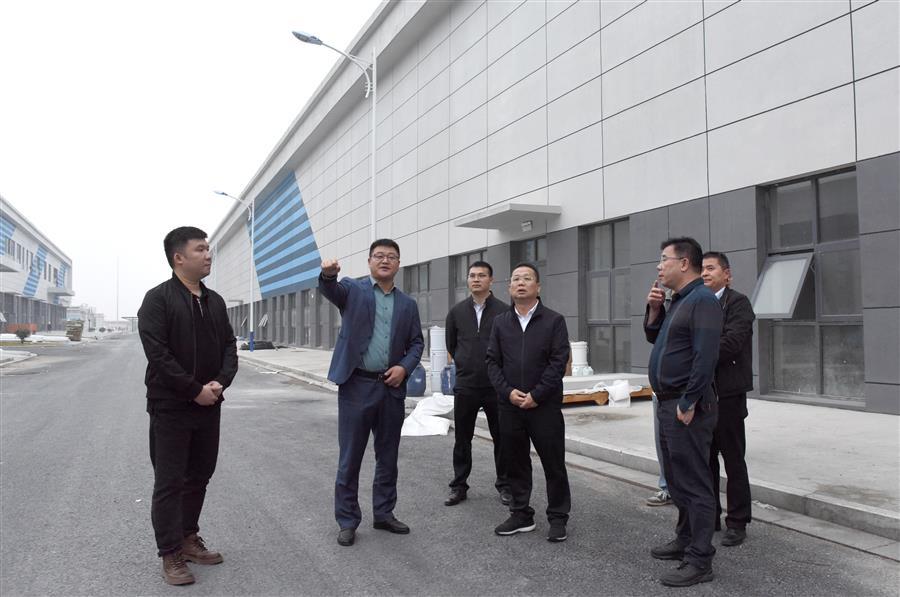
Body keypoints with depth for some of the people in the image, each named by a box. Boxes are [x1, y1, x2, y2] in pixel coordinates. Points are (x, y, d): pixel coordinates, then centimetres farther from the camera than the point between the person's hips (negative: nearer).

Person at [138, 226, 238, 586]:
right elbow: (157, 353, -17)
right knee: (169, 483, 2)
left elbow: (229, 347, 9)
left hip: (209, 407, 6)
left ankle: (188, 539, 29)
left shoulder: (215, 301, 10)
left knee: (199, 478, 15)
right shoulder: (158, 299, -9)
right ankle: (171, 555, 12)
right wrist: (195, 390, -17)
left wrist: (220, 383, -9)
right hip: (170, 407, -6)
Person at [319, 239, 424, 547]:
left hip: (392, 388, 4)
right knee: (350, 457, 4)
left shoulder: (408, 304, 11)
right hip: (356, 385, -4)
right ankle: (347, 520, 17)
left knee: (388, 456, 13)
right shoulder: (353, 290, 1)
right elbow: (330, 290, -21)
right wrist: (328, 274, -44)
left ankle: (384, 513, 29)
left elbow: (417, 342, 12)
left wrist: (405, 366, -7)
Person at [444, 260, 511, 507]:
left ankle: (504, 485, 22)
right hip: (465, 387, 2)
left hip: (496, 387, -2)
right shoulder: (457, 311, 5)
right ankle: (459, 486, 21)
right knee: (462, 439, 9)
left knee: (501, 438, 8)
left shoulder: (504, 311, -6)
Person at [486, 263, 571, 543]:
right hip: (510, 405, 4)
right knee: (515, 462, 11)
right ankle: (521, 514, 25)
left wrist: (536, 395, -12)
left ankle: (558, 517, 17)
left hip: (545, 406, -3)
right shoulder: (500, 322, 9)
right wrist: (508, 391, -8)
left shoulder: (554, 320, -1)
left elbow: (559, 362, -7)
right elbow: (493, 361, 6)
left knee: (554, 463, 3)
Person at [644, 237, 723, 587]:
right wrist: (653, 308, 7)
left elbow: (705, 357, -22)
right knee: (677, 480, 19)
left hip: (686, 407, -10)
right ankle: (686, 540, 33)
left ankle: (699, 561, 5)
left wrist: (688, 404, -21)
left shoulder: (702, 300, -15)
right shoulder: (678, 299, 16)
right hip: (668, 403, 10)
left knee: (694, 484, -3)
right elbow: (654, 337, 24)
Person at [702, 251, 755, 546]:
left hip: (727, 393, -6)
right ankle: (709, 516, 26)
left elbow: (730, 343, -19)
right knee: (704, 458, 13)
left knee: (733, 460, 3)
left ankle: (737, 522, 15)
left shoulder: (737, 302, -6)